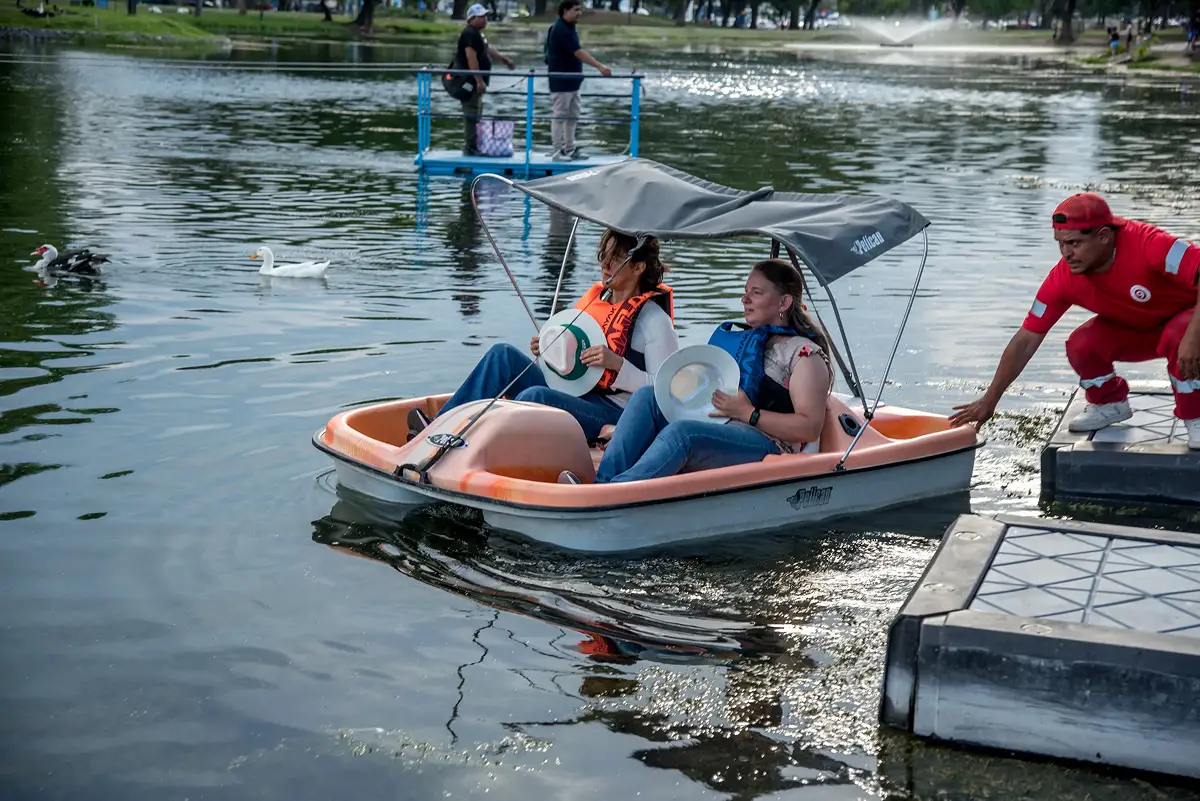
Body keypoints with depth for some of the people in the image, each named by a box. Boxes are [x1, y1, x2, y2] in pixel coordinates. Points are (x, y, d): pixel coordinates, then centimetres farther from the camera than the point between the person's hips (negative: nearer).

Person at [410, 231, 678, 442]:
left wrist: (616, 363, -22)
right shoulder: (595, 297, 14)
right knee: (503, 355, -7)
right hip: (572, 397, 8)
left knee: (533, 396, -33)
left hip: (613, 415, -8)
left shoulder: (653, 318, -7)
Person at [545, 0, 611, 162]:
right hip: (561, 81, -10)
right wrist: (600, 66, -31)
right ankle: (557, 151, 2)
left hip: (572, 80, 10)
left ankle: (570, 149, 19)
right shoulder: (561, 30, -19)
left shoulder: (569, 28, 11)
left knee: (572, 116, 12)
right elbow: (578, 53, -26)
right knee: (560, 116, -3)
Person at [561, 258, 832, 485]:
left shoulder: (805, 353, 1)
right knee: (648, 396, -10)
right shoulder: (733, 336, 24)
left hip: (765, 447, -8)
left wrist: (747, 412, -14)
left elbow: (810, 428, -9)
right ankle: (602, 483, -28)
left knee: (681, 431, -34)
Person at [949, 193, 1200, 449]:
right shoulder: (1063, 278, -21)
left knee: (1179, 336, -37)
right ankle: (1110, 404, 8)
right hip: (1131, 329, 4)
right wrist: (989, 401, -18)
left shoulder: (1146, 243, -35)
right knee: (1080, 344, -22)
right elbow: (1025, 341, -17)